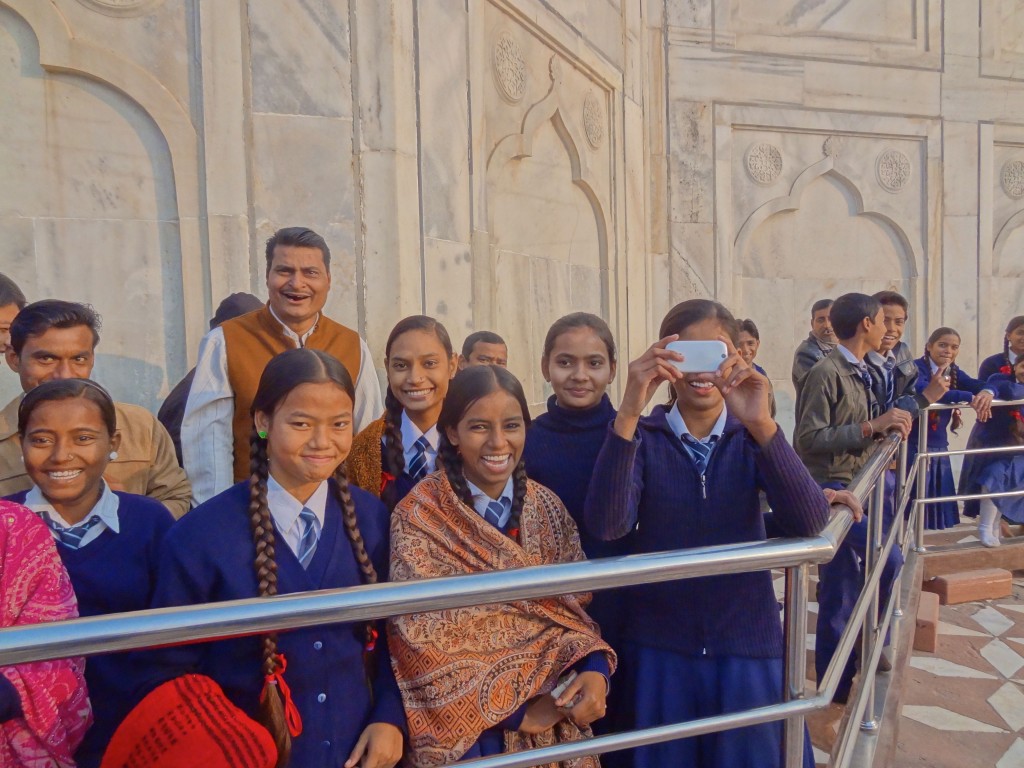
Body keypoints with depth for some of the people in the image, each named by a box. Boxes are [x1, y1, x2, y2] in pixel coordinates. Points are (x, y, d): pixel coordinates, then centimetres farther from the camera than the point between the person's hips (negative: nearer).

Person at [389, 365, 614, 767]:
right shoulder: (417, 516, -15)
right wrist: (511, 710, -17)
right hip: (467, 727, -4)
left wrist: (594, 669, -17)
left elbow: (574, 606, 1)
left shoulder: (546, 507, -2)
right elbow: (423, 643, -15)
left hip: (555, 718, 4)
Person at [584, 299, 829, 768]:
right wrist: (627, 414, -34)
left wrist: (761, 425, -32)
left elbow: (808, 524, -19)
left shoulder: (751, 435, -2)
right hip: (658, 648, -1)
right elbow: (606, 525, -24)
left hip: (747, 645, 1)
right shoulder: (643, 436, -7)